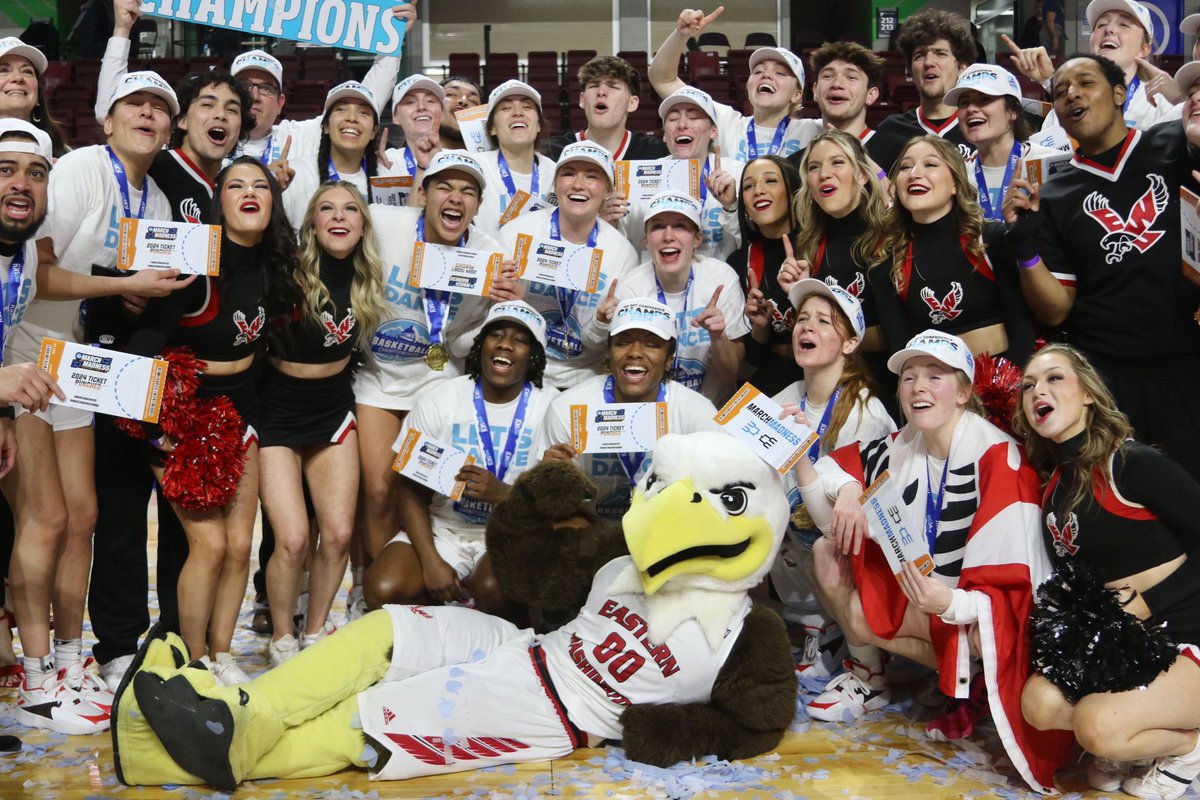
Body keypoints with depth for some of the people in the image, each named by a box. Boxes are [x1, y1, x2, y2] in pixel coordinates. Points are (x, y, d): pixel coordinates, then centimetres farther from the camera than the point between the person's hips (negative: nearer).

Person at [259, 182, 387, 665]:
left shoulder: (366, 280, -1)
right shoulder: (290, 273, -18)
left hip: (333, 411, 5)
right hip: (277, 413, -4)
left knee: (339, 534, -1)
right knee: (292, 539, -13)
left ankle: (314, 635, 20)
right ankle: (281, 640, 11)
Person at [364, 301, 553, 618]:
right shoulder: (439, 400, -1)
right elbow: (410, 489, -3)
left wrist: (500, 493, -26)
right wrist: (432, 562, -16)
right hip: (442, 529, 2)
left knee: (493, 589, -34)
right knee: (381, 589, -23)